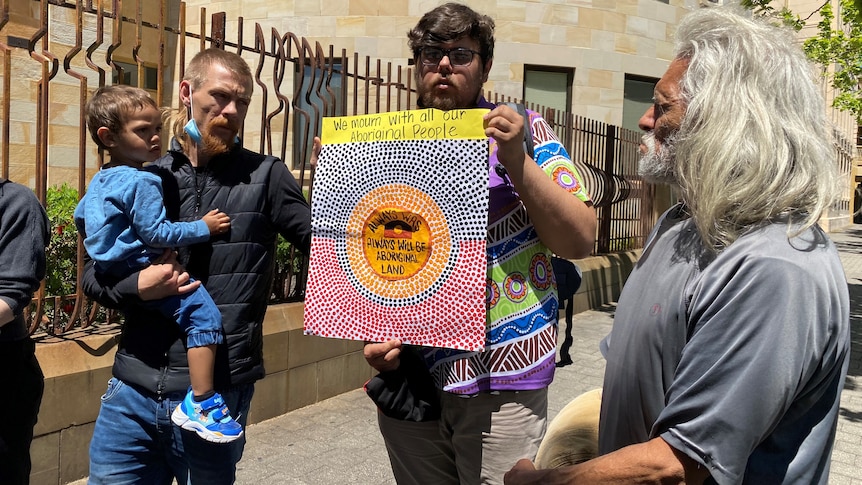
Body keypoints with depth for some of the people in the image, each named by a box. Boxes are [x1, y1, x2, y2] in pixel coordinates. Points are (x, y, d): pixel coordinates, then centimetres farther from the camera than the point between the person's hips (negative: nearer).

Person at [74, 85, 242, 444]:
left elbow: (80, 216, 28)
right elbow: (156, 234, -21)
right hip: (144, 272, -11)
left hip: (114, 275, 11)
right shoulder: (142, 183, -17)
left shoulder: (99, 181, 15)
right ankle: (200, 402, -26)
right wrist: (203, 227, -15)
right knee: (203, 313, -20)